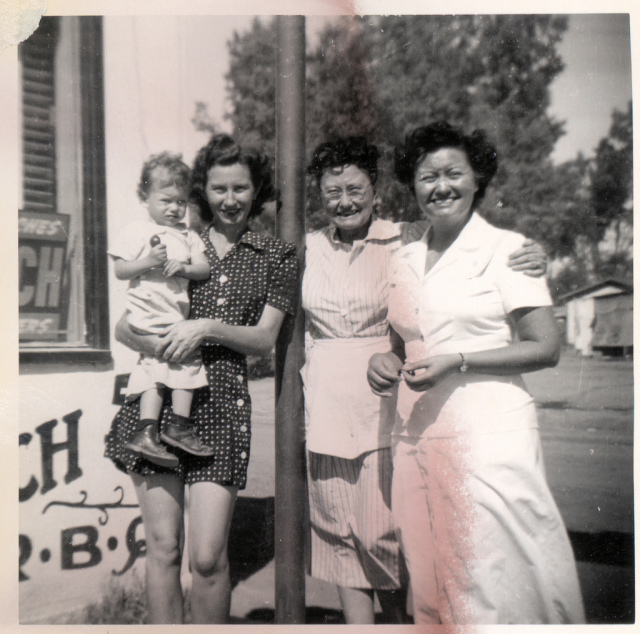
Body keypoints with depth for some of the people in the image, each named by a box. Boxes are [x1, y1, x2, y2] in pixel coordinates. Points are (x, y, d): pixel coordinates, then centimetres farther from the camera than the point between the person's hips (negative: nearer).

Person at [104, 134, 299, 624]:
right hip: (157, 398, 1)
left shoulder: (277, 256, 11)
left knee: (208, 557, -4)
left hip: (222, 406, -1)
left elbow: (264, 338, 5)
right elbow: (124, 326, 11)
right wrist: (158, 344, -10)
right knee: (163, 547, 4)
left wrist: (208, 328, -11)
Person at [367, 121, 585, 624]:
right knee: (432, 580, 11)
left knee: (499, 578, -1)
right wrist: (387, 362, 3)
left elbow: (545, 349, -7)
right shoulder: (404, 261, 14)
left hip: (489, 435, -5)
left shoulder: (506, 248, -2)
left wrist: (458, 361, -15)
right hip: (417, 437, 5)